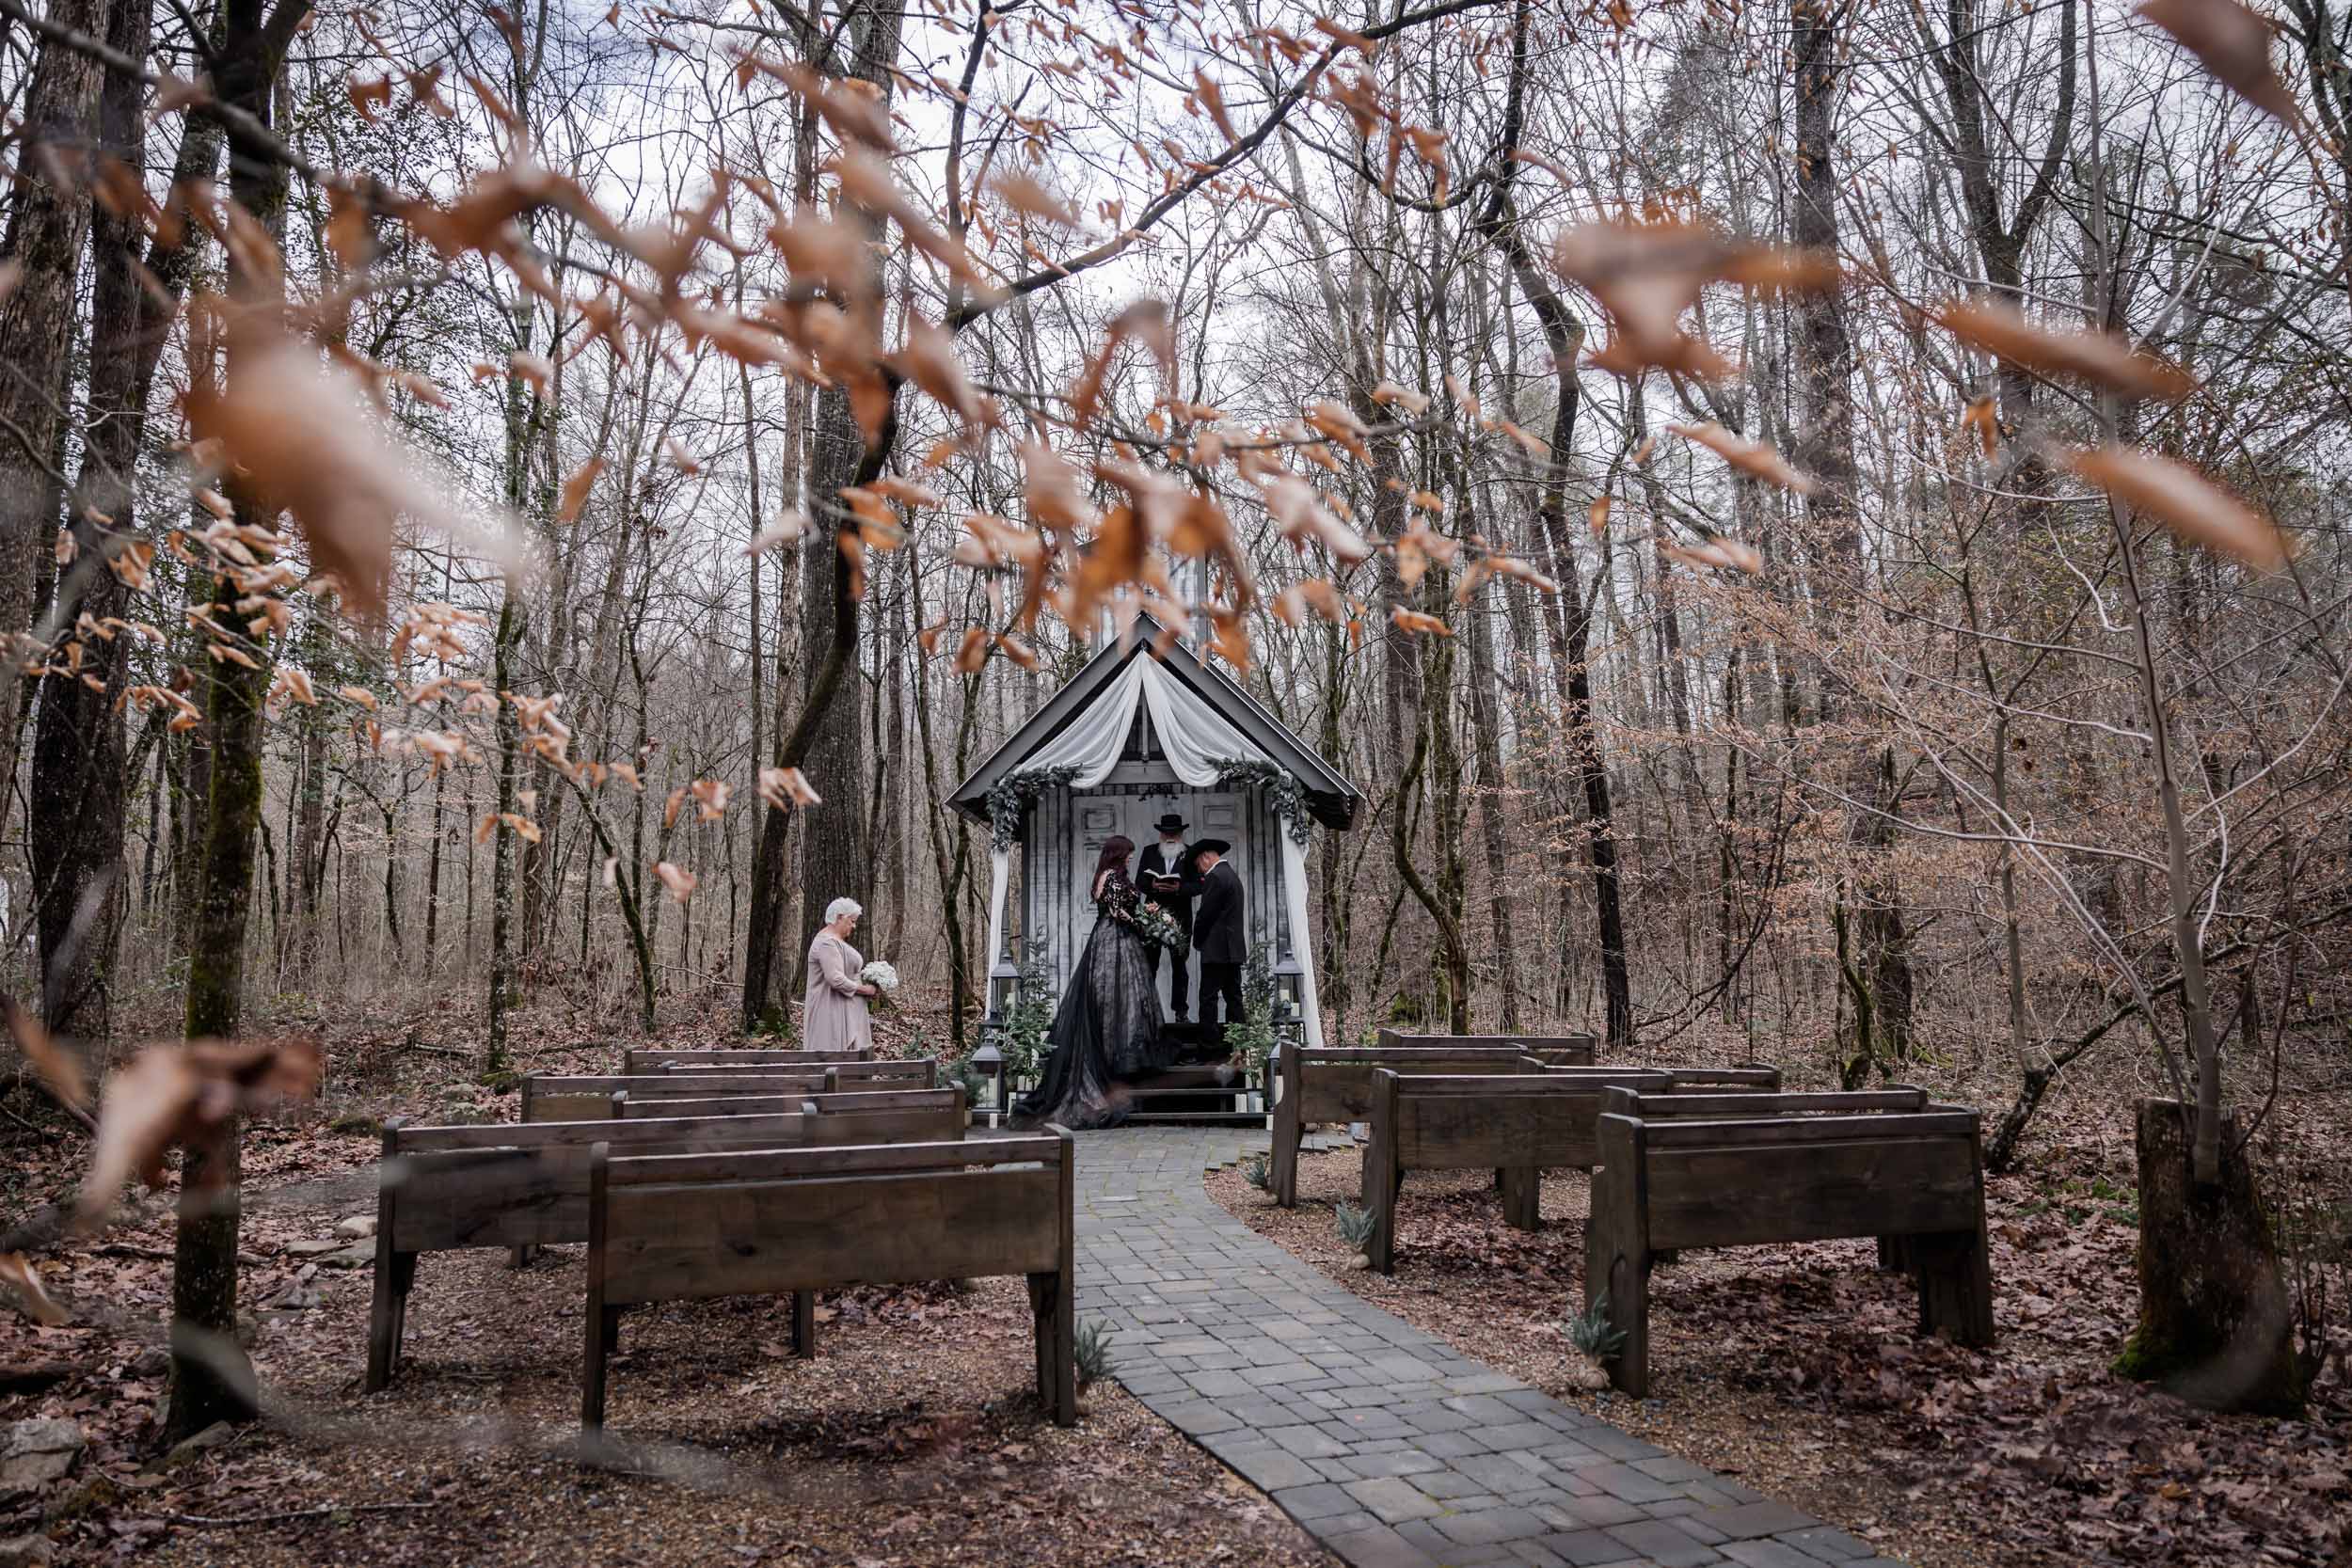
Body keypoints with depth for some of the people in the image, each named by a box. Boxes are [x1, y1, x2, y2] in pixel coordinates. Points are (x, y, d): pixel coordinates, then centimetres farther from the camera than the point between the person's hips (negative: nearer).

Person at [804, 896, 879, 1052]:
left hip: (845, 1013, 10)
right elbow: (836, 980, -24)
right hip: (832, 1014, -10)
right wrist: (865, 990, -14)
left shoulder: (836, 941, 17)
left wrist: (867, 986, 8)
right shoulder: (827, 943, -17)